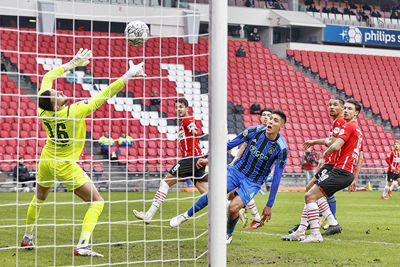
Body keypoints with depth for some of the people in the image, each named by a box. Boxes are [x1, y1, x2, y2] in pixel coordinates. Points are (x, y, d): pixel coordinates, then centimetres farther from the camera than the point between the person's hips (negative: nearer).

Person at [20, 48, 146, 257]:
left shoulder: (43, 110, -14)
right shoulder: (75, 112, -30)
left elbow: (47, 78, 1)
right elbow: (105, 95, -28)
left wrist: (72, 64, 2)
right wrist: (129, 75, -23)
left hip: (46, 161, 6)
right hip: (65, 166, -6)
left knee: (39, 198, 29)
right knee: (96, 202, 0)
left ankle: (27, 239, 38)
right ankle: (82, 245, -14)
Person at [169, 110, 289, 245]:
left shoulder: (282, 149, -16)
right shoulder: (254, 131, -11)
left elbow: (276, 179, -9)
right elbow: (230, 145, 3)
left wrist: (269, 205, -6)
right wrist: (209, 159, 4)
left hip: (253, 183, -2)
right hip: (237, 169, 2)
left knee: (233, 208, -22)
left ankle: (228, 234, 10)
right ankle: (186, 215, 1)